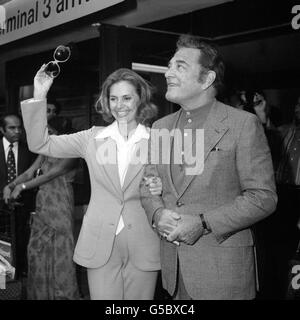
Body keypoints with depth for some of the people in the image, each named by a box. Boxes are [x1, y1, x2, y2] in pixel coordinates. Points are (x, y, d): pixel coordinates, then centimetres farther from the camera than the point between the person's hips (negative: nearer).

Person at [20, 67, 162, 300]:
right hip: (100, 243, 1)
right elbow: (40, 144, 1)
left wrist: (161, 189, -17)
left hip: (143, 244, 0)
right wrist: (39, 96, -8)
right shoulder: (93, 138, 4)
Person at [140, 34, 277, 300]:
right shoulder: (160, 127, 9)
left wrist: (203, 224, -19)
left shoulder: (244, 124, -9)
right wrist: (157, 213, -9)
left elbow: (263, 196, -11)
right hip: (172, 262, 5)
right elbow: (148, 185, 13)